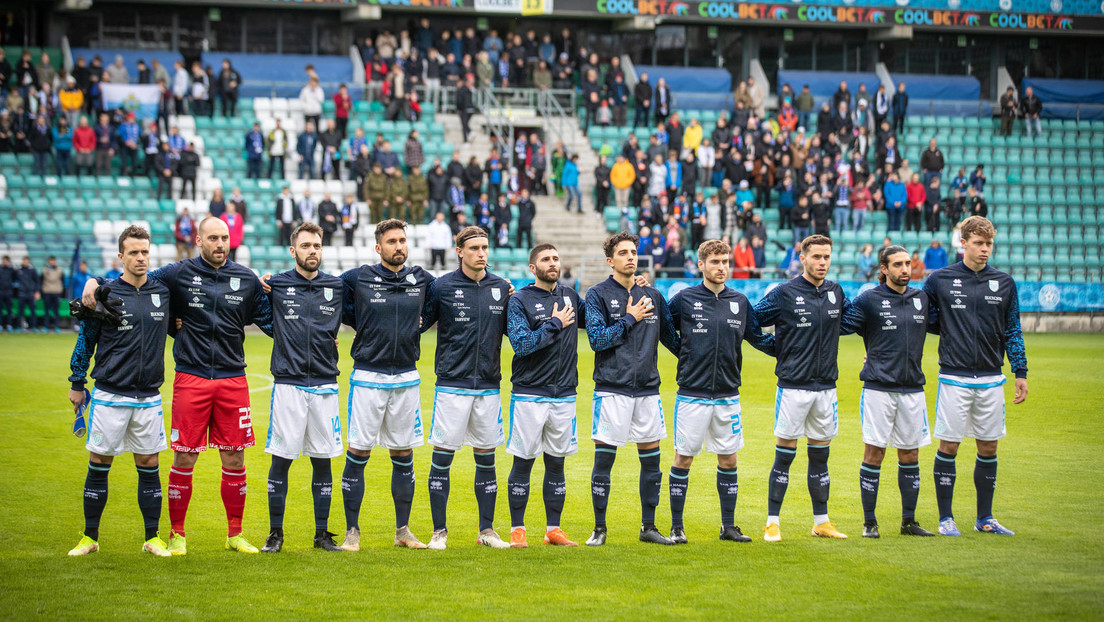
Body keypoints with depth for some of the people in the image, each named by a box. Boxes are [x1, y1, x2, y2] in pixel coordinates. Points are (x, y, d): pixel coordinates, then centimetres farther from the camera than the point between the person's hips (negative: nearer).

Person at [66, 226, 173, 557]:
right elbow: (86, 340, 5)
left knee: (149, 465, 4)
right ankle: (90, 537, 13)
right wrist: (77, 383, 6)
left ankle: (152, 538, 13)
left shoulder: (163, 292, 4)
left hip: (149, 396, 2)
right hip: (109, 396, -2)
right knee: (99, 464, 2)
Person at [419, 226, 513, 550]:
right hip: (452, 385, -3)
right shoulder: (442, 287, -1)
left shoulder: (501, 288, 8)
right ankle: (439, 531, 7)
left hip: (488, 386, 3)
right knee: (441, 458, -2)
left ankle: (487, 530, 16)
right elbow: (418, 323, 5)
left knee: (486, 458, 8)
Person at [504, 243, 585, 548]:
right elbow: (521, 344, -15)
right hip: (529, 394, -5)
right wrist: (555, 324, -12)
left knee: (556, 463, 9)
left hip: (564, 395, 5)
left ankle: (553, 529, 16)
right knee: (523, 463, 0)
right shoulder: (520, 300, -5)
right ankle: (517, 530, 8)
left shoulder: (569, 296, 11)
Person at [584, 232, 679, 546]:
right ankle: (599, 529, 6)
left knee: (651, 458, 7)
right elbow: (597, 339, -11)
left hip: (647, 388, 4)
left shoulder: (653, 297, 12)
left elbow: (672, 338, 19)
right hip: (612, 388, -4)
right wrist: (630, 319, -10)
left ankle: (648, 526, 17)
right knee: (604, 458, -3)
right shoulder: (598, 295, -1)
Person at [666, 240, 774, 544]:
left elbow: (759, 339, 16)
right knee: (683, 458, 0)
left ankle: (729, 526, 18)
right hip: (692, 393, -3)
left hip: (728, 395, 3)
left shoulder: (740, 302, 8)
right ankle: (676, 527, 9)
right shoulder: (684, 299, -2)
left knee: (728, 459, 8)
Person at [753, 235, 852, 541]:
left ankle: (822, 522, 18)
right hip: (793, 386, -4)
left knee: (820, 455, 11)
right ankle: (772, 523, 5)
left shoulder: (836, 292, 7)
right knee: (784, 455, -2)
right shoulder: (784, 293, -7)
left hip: (826, 386, 4)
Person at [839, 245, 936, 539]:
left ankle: (909, 521, 19)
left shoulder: (921, 299, 11)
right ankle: (869, 522, 5)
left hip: (913, 388, 4)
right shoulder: (869, 300, -3)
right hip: (879, 387, -4)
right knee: (874, 452, -3)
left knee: (910, 454, 9)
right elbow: (840, 325, -1)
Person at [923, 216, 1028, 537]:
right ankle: (946, 518, 8)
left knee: (988, 448, 7)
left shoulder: (1004, 283, 7)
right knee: (948, 446, -2)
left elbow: (1013, 330, 12)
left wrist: (1021, 372, 9)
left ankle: (985, 518, 18)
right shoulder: (940, 280, -1)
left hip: (991, 378, 3)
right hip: (954, 376, -3)